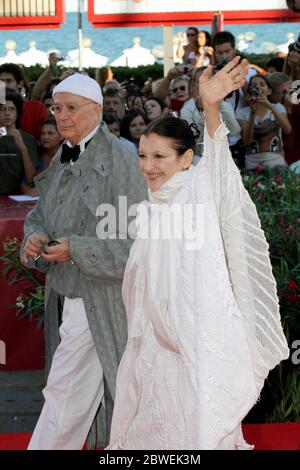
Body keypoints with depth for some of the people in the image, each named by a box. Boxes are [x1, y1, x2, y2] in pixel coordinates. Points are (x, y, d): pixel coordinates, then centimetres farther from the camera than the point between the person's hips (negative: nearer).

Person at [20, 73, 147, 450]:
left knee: (65, 390, -2)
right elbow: (40, 213, 18)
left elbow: (135, 239, -17)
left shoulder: (119, 161, -15)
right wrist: (35, 236, -4)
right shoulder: (63, 159, 10)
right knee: (89, 386, 18)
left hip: (97, 297, -8)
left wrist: (75, 249, -20)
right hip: (65, 291, 8)